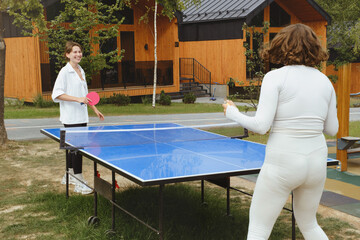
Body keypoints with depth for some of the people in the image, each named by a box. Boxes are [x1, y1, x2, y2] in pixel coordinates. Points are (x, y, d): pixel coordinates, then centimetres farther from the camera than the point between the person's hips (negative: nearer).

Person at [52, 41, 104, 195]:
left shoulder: (81, 71, 15)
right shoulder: (65, 72, -9)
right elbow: (56, 94, -16)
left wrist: (94, 109, 23)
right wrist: (78, 99, -23)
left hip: (81, 117, 8)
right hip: (71, 117, -8)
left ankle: (69, 176, 28)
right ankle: (79, 183, -6)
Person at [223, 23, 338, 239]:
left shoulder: (275, 77, -10)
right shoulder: (324, 81, 5)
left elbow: (261, 126, -15)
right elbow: (332, 129, 10)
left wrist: (233, 112, 1)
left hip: (283, 163, -5)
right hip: (316, 163, 6)